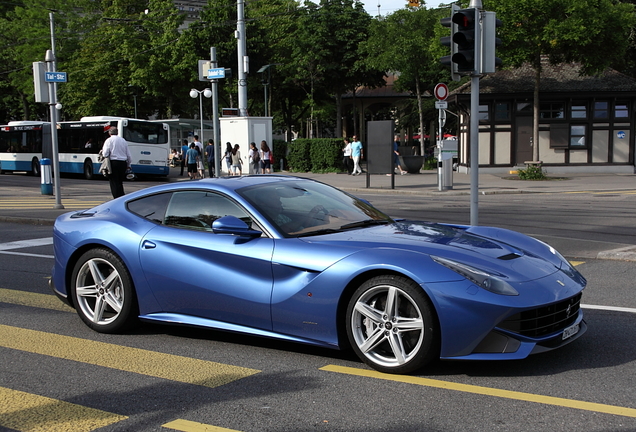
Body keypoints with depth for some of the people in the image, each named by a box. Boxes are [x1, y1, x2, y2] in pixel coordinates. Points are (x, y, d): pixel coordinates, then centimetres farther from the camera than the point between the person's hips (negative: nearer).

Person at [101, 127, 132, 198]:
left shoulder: (109, 140, -3)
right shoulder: (123, 140, 11)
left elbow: (105, 154, -11)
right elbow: (128, 155, 13)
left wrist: (102, 151, 11)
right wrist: (129, 165, 23)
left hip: (113, 163, -5)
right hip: (123, 163, 5)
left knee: (114, 183, -1)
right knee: (120, 183, 15)